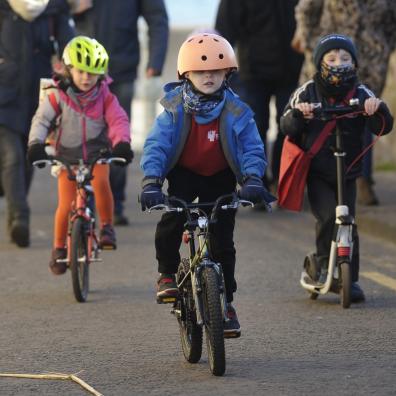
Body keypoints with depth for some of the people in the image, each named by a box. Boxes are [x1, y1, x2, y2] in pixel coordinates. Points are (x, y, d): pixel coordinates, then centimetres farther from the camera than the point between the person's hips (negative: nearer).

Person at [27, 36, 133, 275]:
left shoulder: (105, 97, -5)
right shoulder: (58, 96, -9)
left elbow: (118, 120, -14)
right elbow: (42, 119, -13)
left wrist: (122, 142, -33)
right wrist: (36, 144, -30)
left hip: (97, 155, 0)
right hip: (67, 156, 0)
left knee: (101, 181, -32)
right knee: (66, 206, -7)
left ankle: (107, 227, -12)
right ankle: (59, 248, 15)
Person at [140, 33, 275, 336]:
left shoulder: (236, 112, -15)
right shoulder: (175, 109, -16)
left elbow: (252, 149, -16)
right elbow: (156, 145, -21)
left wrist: (252, 179, -34)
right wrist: (151, 181, -35)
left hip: (220, 178, 1)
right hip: (184, 174, -1)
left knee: (222, 240, -1)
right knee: (169, 224, -25)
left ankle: (226, 302, 12)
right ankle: (167, 274, 1)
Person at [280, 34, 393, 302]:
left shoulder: (360, 94, -2)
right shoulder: (307, 93, -4)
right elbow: (287, 128, -6)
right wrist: (297, 113, -27)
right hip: (317, 173, -2)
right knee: (328, 215, -21)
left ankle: (351, 279, 13)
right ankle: (325, 266, -2)